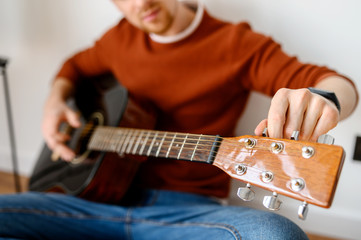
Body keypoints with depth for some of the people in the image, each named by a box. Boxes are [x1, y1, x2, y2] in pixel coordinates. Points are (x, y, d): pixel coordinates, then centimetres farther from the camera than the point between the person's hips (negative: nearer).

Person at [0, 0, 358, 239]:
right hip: (102, 194, 4)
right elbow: (78, 65, 33)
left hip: (187, 208, -3)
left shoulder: (234, 43, -2)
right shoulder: (121, 38, 12)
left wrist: (324, 98, -35)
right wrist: (56, 99, 11)